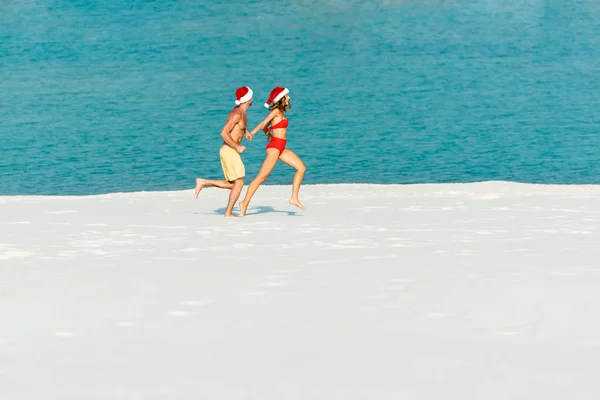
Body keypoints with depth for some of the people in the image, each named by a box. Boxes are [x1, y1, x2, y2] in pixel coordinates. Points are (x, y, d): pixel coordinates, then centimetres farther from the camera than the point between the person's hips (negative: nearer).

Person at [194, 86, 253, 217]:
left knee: (231, 184, 12)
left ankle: (203, 182, 14)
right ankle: (228, 213, -7)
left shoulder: (240, 110, 12)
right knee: (239, 183, -9)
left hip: (230, 151, 9)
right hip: (229, 151, -9)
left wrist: (245, 130, 17)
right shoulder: (237, 113, -18)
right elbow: (224, 133, -25)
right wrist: (237, 147, -20)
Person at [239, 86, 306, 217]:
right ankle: (245, 203, -9)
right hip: (275, 147, -9)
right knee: (262, 176, -11)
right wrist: (251, 133, -32)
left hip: (281, 148, 9)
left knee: (301, 168, 5)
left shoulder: (280, 112, 16)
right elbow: (263, 123, -22)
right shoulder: (276, 111, -9)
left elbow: (264, 127, 19)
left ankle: (294, 198, 4)